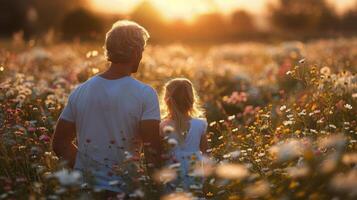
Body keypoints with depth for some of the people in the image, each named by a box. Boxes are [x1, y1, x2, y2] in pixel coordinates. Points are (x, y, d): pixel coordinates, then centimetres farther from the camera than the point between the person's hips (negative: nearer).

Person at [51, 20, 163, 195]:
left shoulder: (80, 92, 3)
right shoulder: (145, 95, -11)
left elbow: (60, 144, 7)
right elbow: (153, 151, -16)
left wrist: (88, 168, 12)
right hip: (123, 190, -4)